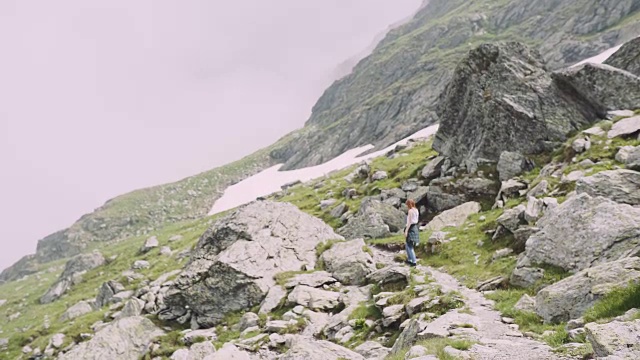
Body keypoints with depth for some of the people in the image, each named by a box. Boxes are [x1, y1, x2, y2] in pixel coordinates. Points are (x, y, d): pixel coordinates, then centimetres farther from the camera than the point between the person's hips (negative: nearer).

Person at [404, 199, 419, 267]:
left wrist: (406, 231, -16)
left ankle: (414, 261, -7)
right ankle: (409, 259, 28)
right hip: (415, 227, 9)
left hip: (411, 228, -9)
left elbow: (409, 222, -18)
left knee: (409, 246, -5)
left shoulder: (410, 211, -16)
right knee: (412, 245, 20)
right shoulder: (416, 210, 10)